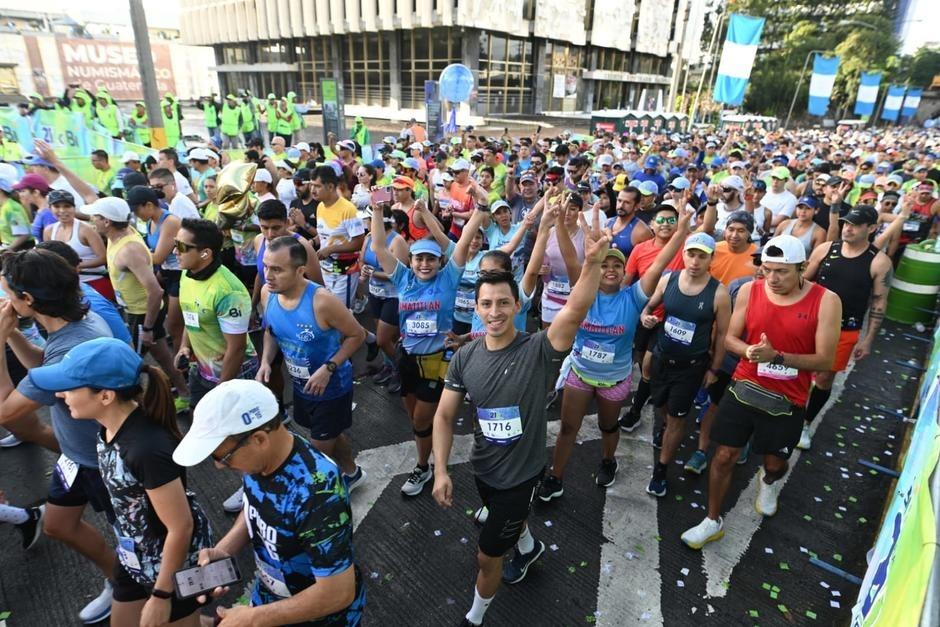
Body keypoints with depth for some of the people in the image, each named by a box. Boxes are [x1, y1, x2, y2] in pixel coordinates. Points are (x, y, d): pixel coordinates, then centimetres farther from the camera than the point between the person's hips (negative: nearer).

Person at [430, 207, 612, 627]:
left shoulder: (539, 351, -26)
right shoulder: (465, 357, -13)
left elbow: (576, 312, -44)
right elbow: (445, 416, -5)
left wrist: (593, 262, -59)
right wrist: (441, 470, -12)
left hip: (521, 472, -5)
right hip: (483, 466, 5)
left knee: (487, 555, 10)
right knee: (508, 519, 34)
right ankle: (528, 547, 70)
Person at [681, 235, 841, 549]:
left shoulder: (825, 301, -14)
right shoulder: (749, 291, -7)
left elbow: (825, 360, -14)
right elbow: (730, 338, 0)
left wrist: (776, 356, -27)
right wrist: (748, 351, -22)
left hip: (787, 400, -1)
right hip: (743, 388, 1)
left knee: (775, 462, 19)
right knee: (724, 456, 6)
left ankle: (769, 482, 58)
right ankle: (713, 521, 26)